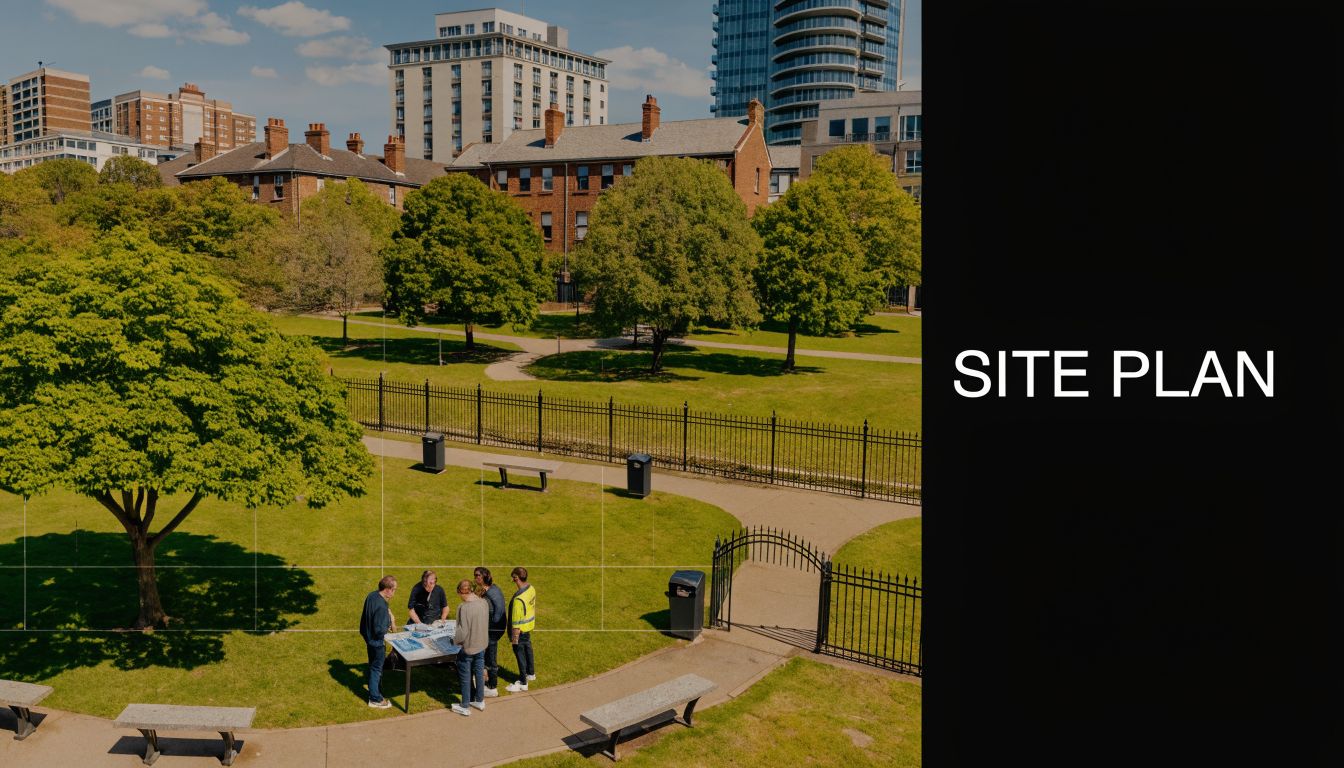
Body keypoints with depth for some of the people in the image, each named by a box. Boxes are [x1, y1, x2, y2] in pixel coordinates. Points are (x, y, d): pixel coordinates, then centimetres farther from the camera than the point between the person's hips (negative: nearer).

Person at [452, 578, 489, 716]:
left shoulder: (463, 608, -27)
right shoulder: (483, 603, -7)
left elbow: (462, 632, -24)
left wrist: (454, 640, -5)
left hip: (467, 648, -6)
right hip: (481, 646, 6)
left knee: (466, 678, 11)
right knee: (479, 674, 22)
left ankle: (464, 707, 25)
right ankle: (479, 701, 37)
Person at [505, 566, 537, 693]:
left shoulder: (518, 598, -33)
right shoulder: (531, 589, -6)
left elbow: (516, 620, -26)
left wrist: (514, 636, -17)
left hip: (521, 630, -9)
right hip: (529, 626, 9)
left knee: (520, 653, 7)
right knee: (527, 649, 25)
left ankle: (522, 682, 19)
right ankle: (531, 673, 44)